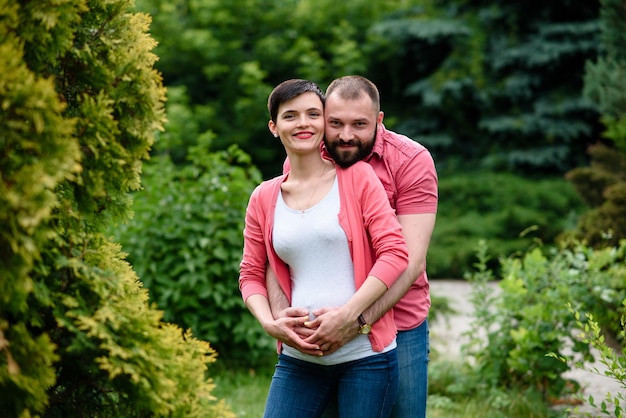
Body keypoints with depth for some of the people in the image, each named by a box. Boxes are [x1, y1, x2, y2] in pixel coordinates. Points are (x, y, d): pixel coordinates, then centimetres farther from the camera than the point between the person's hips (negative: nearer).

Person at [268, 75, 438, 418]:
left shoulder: (411, 160, -11)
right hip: (322, 331, 2)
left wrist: (356, 320, -30)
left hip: (399, 328, -2)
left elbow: (410, 260, -18)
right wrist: (279, 311, -23)